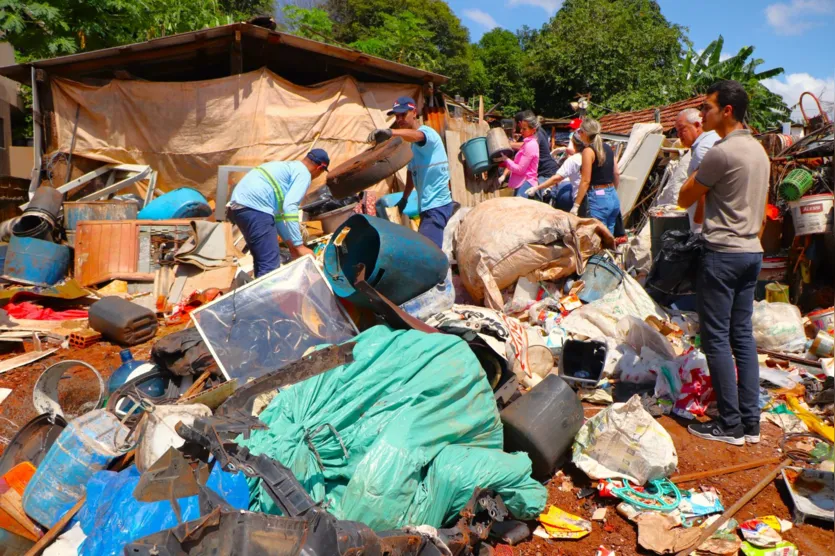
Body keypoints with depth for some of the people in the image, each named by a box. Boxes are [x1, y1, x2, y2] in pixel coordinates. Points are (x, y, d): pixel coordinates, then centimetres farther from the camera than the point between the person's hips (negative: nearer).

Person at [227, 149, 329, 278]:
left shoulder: (287, 167, 31)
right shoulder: (303, 173, 1)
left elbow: (277, 211, 31)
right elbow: (290, 207, -14)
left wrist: (290, 244, 29)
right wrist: (299, 246, -13)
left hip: (239, 206, 10)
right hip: (254, 208, -10)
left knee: (263, 261, 20)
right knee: (270, 265, -10)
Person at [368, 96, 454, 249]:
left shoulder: (427, 132, -11)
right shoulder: (413, 144, 17)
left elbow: (416, 135, -36)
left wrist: (391, 132, -54)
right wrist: (404, 199, 30)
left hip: (436, 206, -10)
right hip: (427, 206, 10)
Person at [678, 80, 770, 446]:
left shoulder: (722, 152, -15)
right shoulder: (759, 150, 14)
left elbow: (684, 199, -7)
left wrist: (696, 168, 8)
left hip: (723, 254, -9)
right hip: (752, 252, 9)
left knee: (717, 339, -2)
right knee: (742, 335, 11)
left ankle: (730, 425, 4)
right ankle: (751, 423, 17)